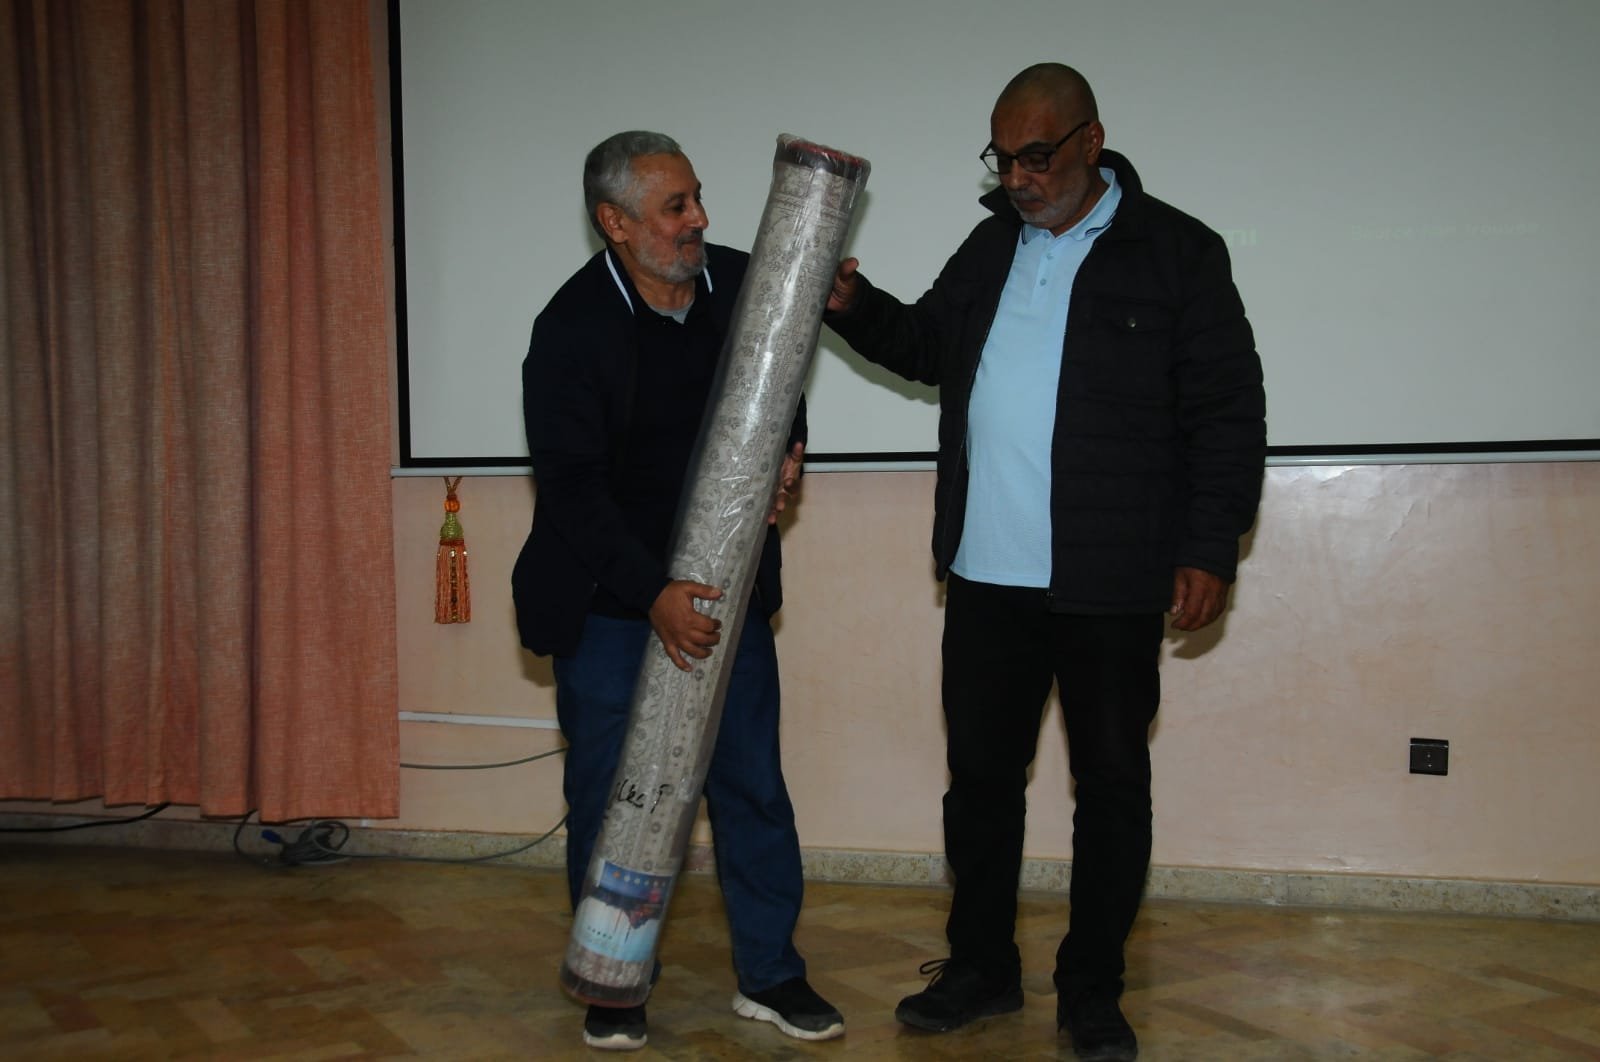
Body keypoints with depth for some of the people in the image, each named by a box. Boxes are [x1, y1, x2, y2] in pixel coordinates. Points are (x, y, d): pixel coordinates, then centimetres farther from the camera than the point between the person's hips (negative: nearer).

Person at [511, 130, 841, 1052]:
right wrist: (653, 595, -27)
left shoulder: (742, 284, -2)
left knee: (753, 781, 8)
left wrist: (788, 449, -5)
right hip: (610, 596, -3)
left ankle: (771, 972, 23)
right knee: (608, 790, 6)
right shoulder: (571, 328, -14)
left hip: (724, 583, 4)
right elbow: (571, 485, -18)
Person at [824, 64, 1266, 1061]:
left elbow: (1229, 411, -5)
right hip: (986, 575, 5)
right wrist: (855, 306, 6)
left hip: (1111, 585, -4)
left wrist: (1211, 546, -11)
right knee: (981, 774, 13)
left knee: (1112, 785, 8)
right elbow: (926, 343, 25)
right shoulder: (992, 247, 12)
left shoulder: (1176, 251, -4)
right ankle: (983, 968, 30)